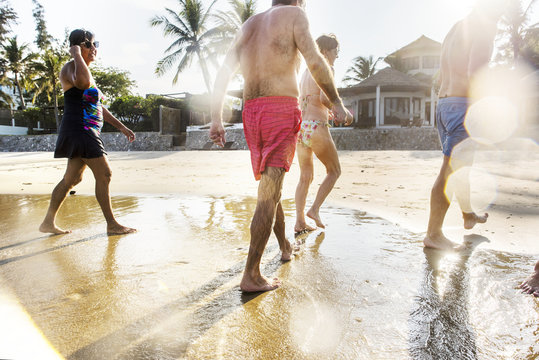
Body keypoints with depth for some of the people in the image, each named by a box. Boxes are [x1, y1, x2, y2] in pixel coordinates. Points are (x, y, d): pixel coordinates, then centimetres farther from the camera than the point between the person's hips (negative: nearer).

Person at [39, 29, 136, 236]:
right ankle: (111, 224, 0)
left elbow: (98, 106, 26)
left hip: (88, 132, 10)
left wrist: (121, 127, 21)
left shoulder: (85, 70, 24)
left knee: (72, 178, 12)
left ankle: (48, 222, 20)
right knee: (104, 174, -8)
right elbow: (83, 82, -33)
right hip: (80, 130, -10)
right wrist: (77, 55, -17)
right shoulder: (70, 68, -7)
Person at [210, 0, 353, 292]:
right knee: (269, 193, -8)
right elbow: (315, 61, -8)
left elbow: (223, 74, 15)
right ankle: (251, 276, -8)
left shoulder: (248, 25, 22)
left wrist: (216, 120, 15)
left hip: (251, 113, 6)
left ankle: (285, 246, 38)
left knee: (270, 185, 20)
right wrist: (336, 103, -1)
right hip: (282, 108, -6)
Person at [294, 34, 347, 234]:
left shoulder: (306, 72, 19)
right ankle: (315, 209, 2)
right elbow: (324, 98, -20)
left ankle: (299, 222, 11)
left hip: (300, 127, 8)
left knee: (305, 177, 12)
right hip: (316, 128, -8)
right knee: (334, 171, 11)